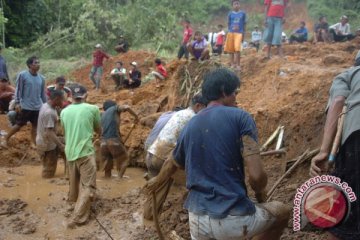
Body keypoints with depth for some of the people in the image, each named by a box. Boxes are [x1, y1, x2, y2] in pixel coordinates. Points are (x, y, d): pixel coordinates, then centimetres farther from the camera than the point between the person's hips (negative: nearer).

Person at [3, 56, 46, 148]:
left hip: (37, 107, 4)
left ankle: (33, 143, 19)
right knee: (19, 125, 4)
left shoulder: (41, 78, 5)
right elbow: (18, 89, -6)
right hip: (25, 107, -4)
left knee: (35, 126, 9)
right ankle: (6, 139, 21)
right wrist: (17, 103, -11)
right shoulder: (22, 75, -8)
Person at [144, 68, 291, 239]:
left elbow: (171, 164, 28)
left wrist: (156, 182, 49)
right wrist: (260, 193, 8)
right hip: (233, 218, -5)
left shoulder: (190, 125, 9)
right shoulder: (240, 117, -8)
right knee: (283, 212, 23)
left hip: (197, 219, 5)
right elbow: (256, 175, -16)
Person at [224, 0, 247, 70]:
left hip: (239, 33, -2)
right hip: (231, 33, 2)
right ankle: (232, 64, 13)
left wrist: (243, 34, 8)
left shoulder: (243, 13, 5)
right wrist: (232, 28, -12)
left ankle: (238, 65, -10)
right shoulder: (230, 14, 6)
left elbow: (244, 24, 10)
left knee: (237, 49, -15)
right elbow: (228, 24, 9)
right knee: (231, 49, 4)